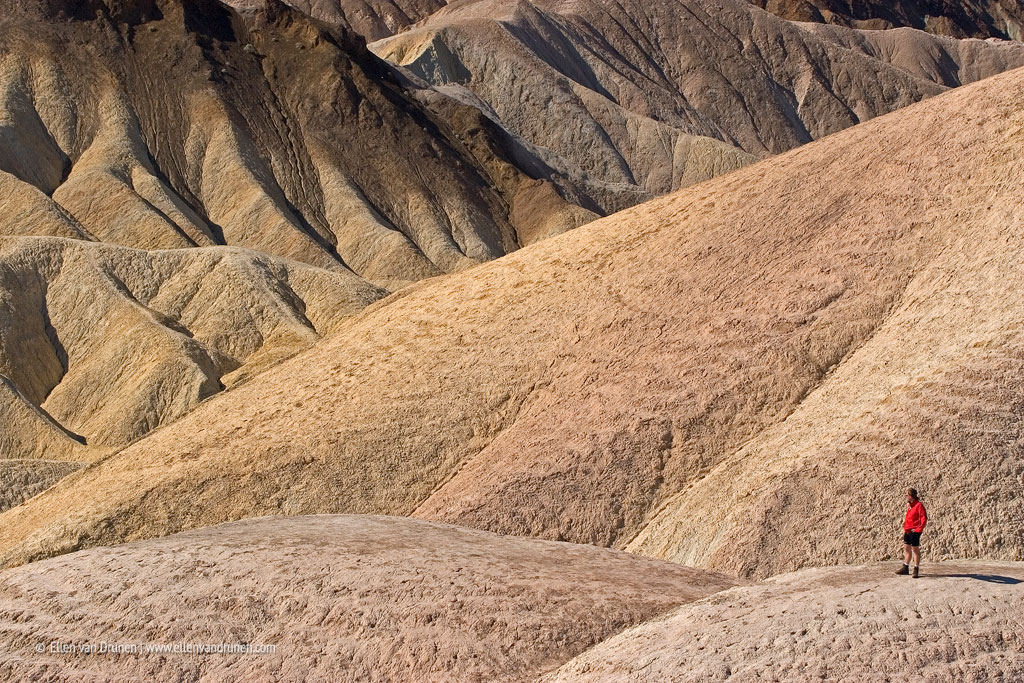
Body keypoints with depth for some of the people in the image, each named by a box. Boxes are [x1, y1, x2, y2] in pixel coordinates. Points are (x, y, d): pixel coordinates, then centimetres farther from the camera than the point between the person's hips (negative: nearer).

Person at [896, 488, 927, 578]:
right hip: (908, 531, 9)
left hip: (914, 531, -9)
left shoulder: (919, 505, -13)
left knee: (915, 549, -2)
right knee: (906, 548, 12)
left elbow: (924, 518, -16)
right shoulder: (910, 505, 14)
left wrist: (919, 529, -18)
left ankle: (916, 570, 4)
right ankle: (905, 568, 20)